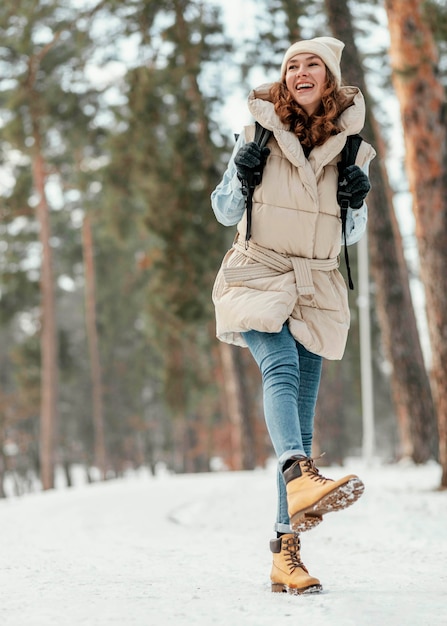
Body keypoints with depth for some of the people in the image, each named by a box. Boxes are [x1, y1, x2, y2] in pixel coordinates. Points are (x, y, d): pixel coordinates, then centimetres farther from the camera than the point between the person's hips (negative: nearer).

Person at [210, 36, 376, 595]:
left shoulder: (352, 147, 9)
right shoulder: (258, 134, 4)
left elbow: (349, 235, 15)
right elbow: (224, 212, 9)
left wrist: (357, 201, -5)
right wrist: (239, 173, -9)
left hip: (316, 287, 3)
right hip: (258, 273, -2)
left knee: (302, 412, -2)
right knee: (281, 366, -31)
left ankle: (286, 551, -2)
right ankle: (300, 478, -55)